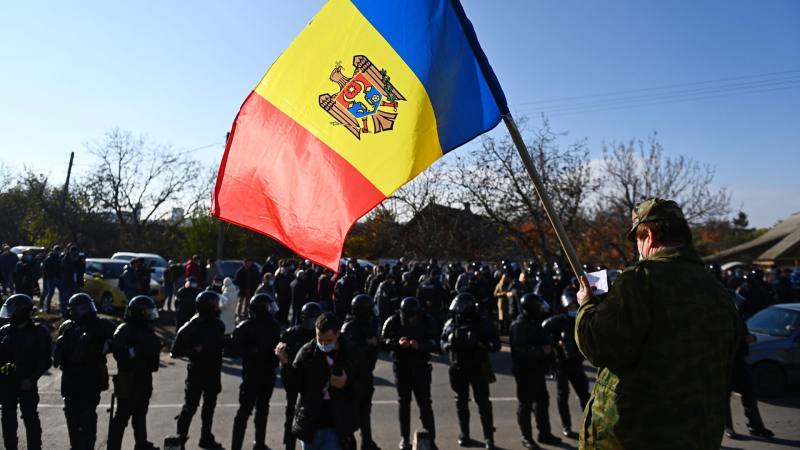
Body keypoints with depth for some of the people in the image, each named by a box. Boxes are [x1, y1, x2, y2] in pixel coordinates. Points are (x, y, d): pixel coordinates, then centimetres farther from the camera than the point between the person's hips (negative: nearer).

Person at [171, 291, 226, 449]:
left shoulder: (219, 325, 2)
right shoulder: (192, 326, -15)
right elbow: (175, 351, -13)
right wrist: (194, 351, -24)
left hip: (214, 372, 6)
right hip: (197, 372, -6)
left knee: (209, 406, 16)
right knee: (190, 406, -1)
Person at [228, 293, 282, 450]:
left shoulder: (274, 324, 0)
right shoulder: (246, 326, -15)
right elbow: (233, 349, -16)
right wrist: (254, 351, -25)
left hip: (269, 373, 6)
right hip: (252, 373, -6)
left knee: (263, 409, 19)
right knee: (245, 410, -3)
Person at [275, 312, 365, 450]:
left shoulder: (352, 354, -5)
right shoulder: (307, 352, -5)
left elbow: (361, 389, 1)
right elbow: (294, 384, -3)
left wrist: (346, 385, -20)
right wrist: (285, 363, -18)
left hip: (335, 428, -1)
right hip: (309, 425, 2)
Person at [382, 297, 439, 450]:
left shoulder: (428, 321, -10)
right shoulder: (393, 321, -9)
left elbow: (435, 344, -13)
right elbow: (384, 341, -11)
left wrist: (420, 345, -31)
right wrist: (397, 343, -29)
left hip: (421, 366, -1)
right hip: (401, 366, 1)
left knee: (425, 403, -1)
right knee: (403, 402, 11)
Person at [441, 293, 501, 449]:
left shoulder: (484, 323, -10)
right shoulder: (451, 323, -1)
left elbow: (496, 345, -10)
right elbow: (443, 342, 9)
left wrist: (481, 345, -28)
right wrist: (448, 345, -14)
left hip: (478, 368, -3)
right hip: (458, 368, 3)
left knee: (483, 403, -1)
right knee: (461, 402, 14)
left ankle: (489, 437, 12)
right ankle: (464, 433, 30)